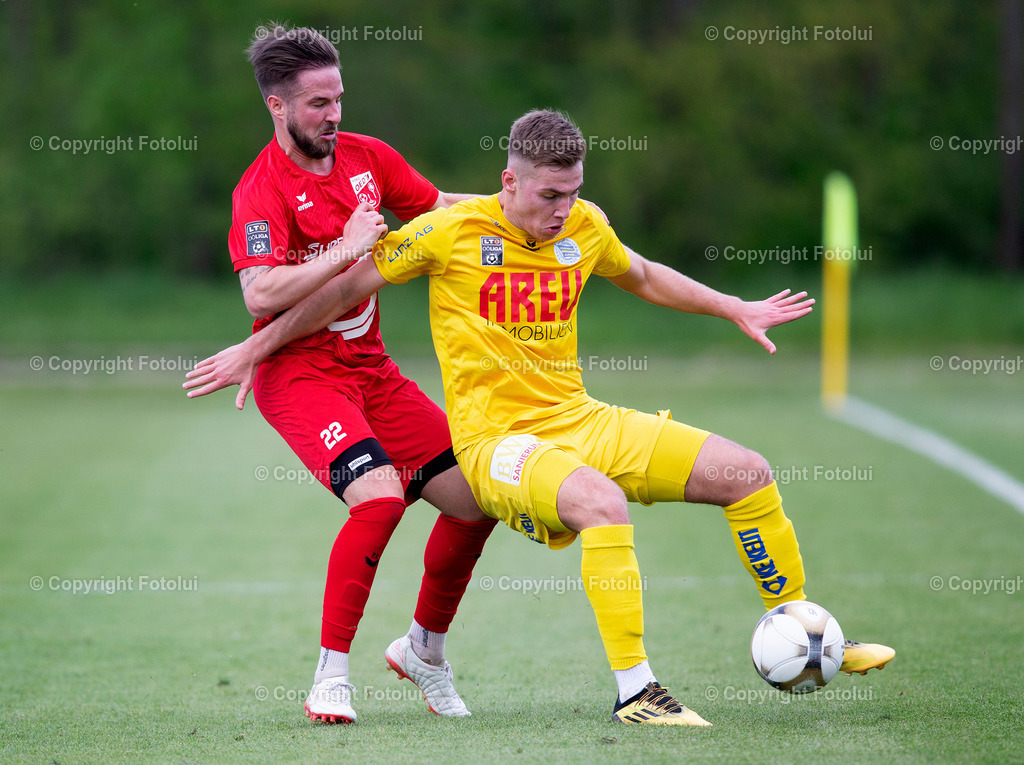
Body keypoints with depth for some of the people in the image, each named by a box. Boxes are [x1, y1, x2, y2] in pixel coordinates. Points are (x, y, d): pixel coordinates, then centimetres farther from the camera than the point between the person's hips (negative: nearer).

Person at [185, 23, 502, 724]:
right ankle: (331, 679, -17)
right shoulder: (262, 188, -15)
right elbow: (260, 296, -27)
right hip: (299, 371, -7)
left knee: (477, 500, 2)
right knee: (379, 496, -28)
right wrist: (344, 249, -26)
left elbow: (438, 209, 21)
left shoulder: (367, 157, 7)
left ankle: (424, 650, 24)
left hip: (370, 368, 7)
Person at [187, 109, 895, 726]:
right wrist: (256, 348, 0)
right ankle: (634, 691, -31)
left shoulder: (584, 227, 6)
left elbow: (643, 277, 28)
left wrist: (738, 310, 28)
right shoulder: (452, 231, -10)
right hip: (497, 440, -6)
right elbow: (348, 284, -1)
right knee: (603, 503, -38)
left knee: (748, 473, -2)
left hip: (581, 421, 6)